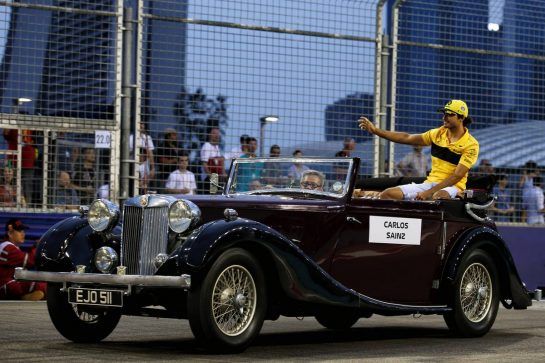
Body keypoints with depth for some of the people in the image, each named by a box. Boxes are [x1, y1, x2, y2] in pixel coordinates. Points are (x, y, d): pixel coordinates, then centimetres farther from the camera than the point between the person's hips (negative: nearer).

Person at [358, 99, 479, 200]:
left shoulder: (471, 145, -8)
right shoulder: (438, 134, 9)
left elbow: (457, 176, -16)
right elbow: (407, 138, 8)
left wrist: (430, 192, -22)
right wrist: (376, 130, 0)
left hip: (452, 187, -6)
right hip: (430, 182, 6)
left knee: (438, 197, -44)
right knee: (387, 195, -13)